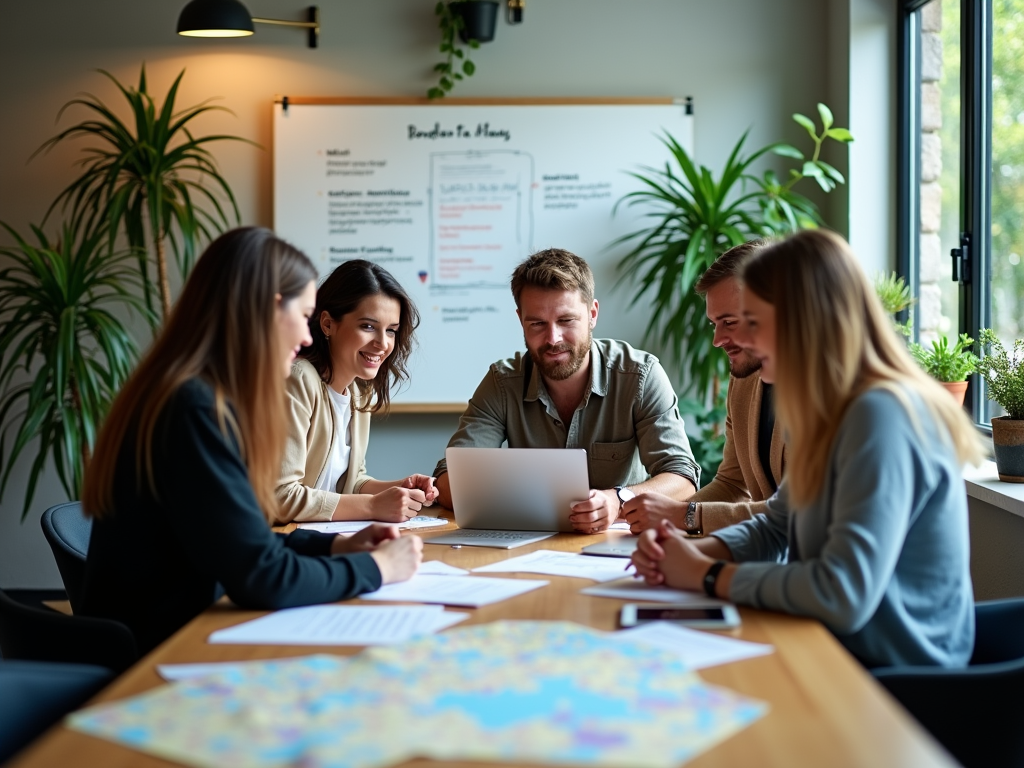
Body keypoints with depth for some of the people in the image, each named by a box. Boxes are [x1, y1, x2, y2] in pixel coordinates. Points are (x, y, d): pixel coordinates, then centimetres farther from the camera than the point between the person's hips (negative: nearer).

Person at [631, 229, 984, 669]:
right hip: (839, 651, 8)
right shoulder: (834, 414, 7)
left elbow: (844, 595, -29)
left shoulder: (881, 417, -22)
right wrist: (689, 552, -3)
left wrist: (707, 576, -16)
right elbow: (774, 529, 16)